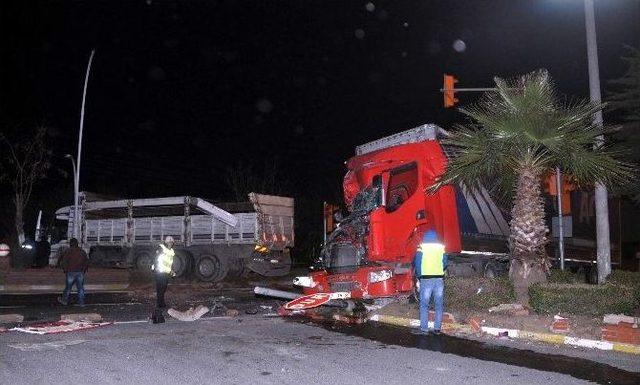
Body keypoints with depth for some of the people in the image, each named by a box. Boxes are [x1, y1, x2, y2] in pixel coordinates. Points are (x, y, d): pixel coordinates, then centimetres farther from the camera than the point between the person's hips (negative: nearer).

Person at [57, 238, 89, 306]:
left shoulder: (68, 251, -5)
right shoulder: (82, 251, 8)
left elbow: (63, 261, -10)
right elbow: (87, 261, 10)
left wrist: (65, 270, 2)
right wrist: (84, 270, 16)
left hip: (71, 272, -3)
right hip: (80, 272, 3)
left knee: (68, 287, 10)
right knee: (80, 288, 7)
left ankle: (64, 300, 25)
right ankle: (81, 302, 8)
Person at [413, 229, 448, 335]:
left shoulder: (421, 248, -2)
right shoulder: (441, 248, 7)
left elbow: (417, 264, -3)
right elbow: (445, 264, 9)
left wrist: (419, 276, 12)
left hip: (426, 279, -2)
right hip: (439, 279, 2)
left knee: (424, 304, 4)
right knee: (439, 304, 9)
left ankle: (424, 328, 3)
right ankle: (437, 328, 7)